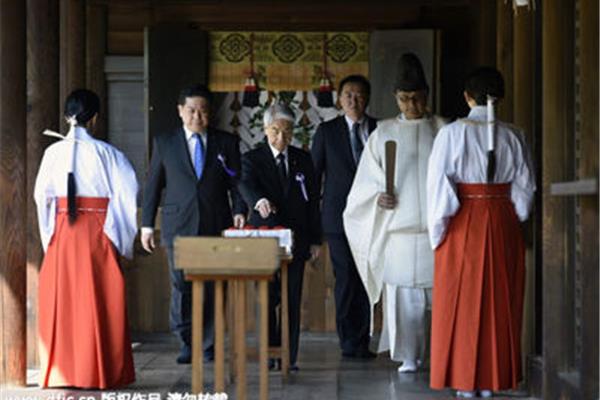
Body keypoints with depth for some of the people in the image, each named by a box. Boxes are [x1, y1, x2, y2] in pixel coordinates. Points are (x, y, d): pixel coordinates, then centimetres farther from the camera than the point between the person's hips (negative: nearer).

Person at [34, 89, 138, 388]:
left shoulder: (54, 152, 0)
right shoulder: (105, 153, -6)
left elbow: (41, 194, 4)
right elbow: (129, 191, -8)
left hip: (62, 231, 2)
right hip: (97, 233, -2)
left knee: (61, 301, 8)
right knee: (99, 301, 4)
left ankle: (61, 372, 11)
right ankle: (97, 371, 6)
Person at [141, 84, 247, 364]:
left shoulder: (227, 142, 9)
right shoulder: (164, 143, 9)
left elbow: (236, 182, 8)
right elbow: (153, 185, 11)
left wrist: (240, 211, -8)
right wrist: (147, 224, 6)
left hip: (216, 226, 0)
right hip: (178, 226, 0)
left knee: (214, 288, 1)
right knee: (182, 286, -3)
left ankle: (209, 345, 12)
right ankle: (187, 343, 13)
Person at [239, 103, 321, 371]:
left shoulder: (303, 160, 10)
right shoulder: (252, 159, 1)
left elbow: (313, 200, 11)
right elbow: (246, 185, -20)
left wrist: (316, 239, 6)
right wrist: (258, 201, -43)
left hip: (296, 237, 2)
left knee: (293, 299, 1)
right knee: (267, 298, 2)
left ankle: (290, 357, 6)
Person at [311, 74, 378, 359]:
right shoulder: (327, 131, 6)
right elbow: (313, 174, 7)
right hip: (340, 216, -1)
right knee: (346, 279, -3)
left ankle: (361, 341, 11)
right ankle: (350, 343, 6)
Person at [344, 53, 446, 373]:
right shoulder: (383, 133, 10)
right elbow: (368, 179, 9)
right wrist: (379, 197, -10)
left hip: (434, 224, 0)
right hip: (398, 225, 1)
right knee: (402, 290, -2)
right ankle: (409, 356, 5)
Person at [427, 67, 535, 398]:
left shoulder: (452, 133, -9)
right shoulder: (512, 136, 0)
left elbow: (438, 186, -10)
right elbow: (525, 187, 2)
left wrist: (438, 230, -1)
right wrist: (510, 220, 14)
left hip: (464, 222, -3)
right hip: (503, 223, 3)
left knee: (462, 300, 6)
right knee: (498, 301, 11)